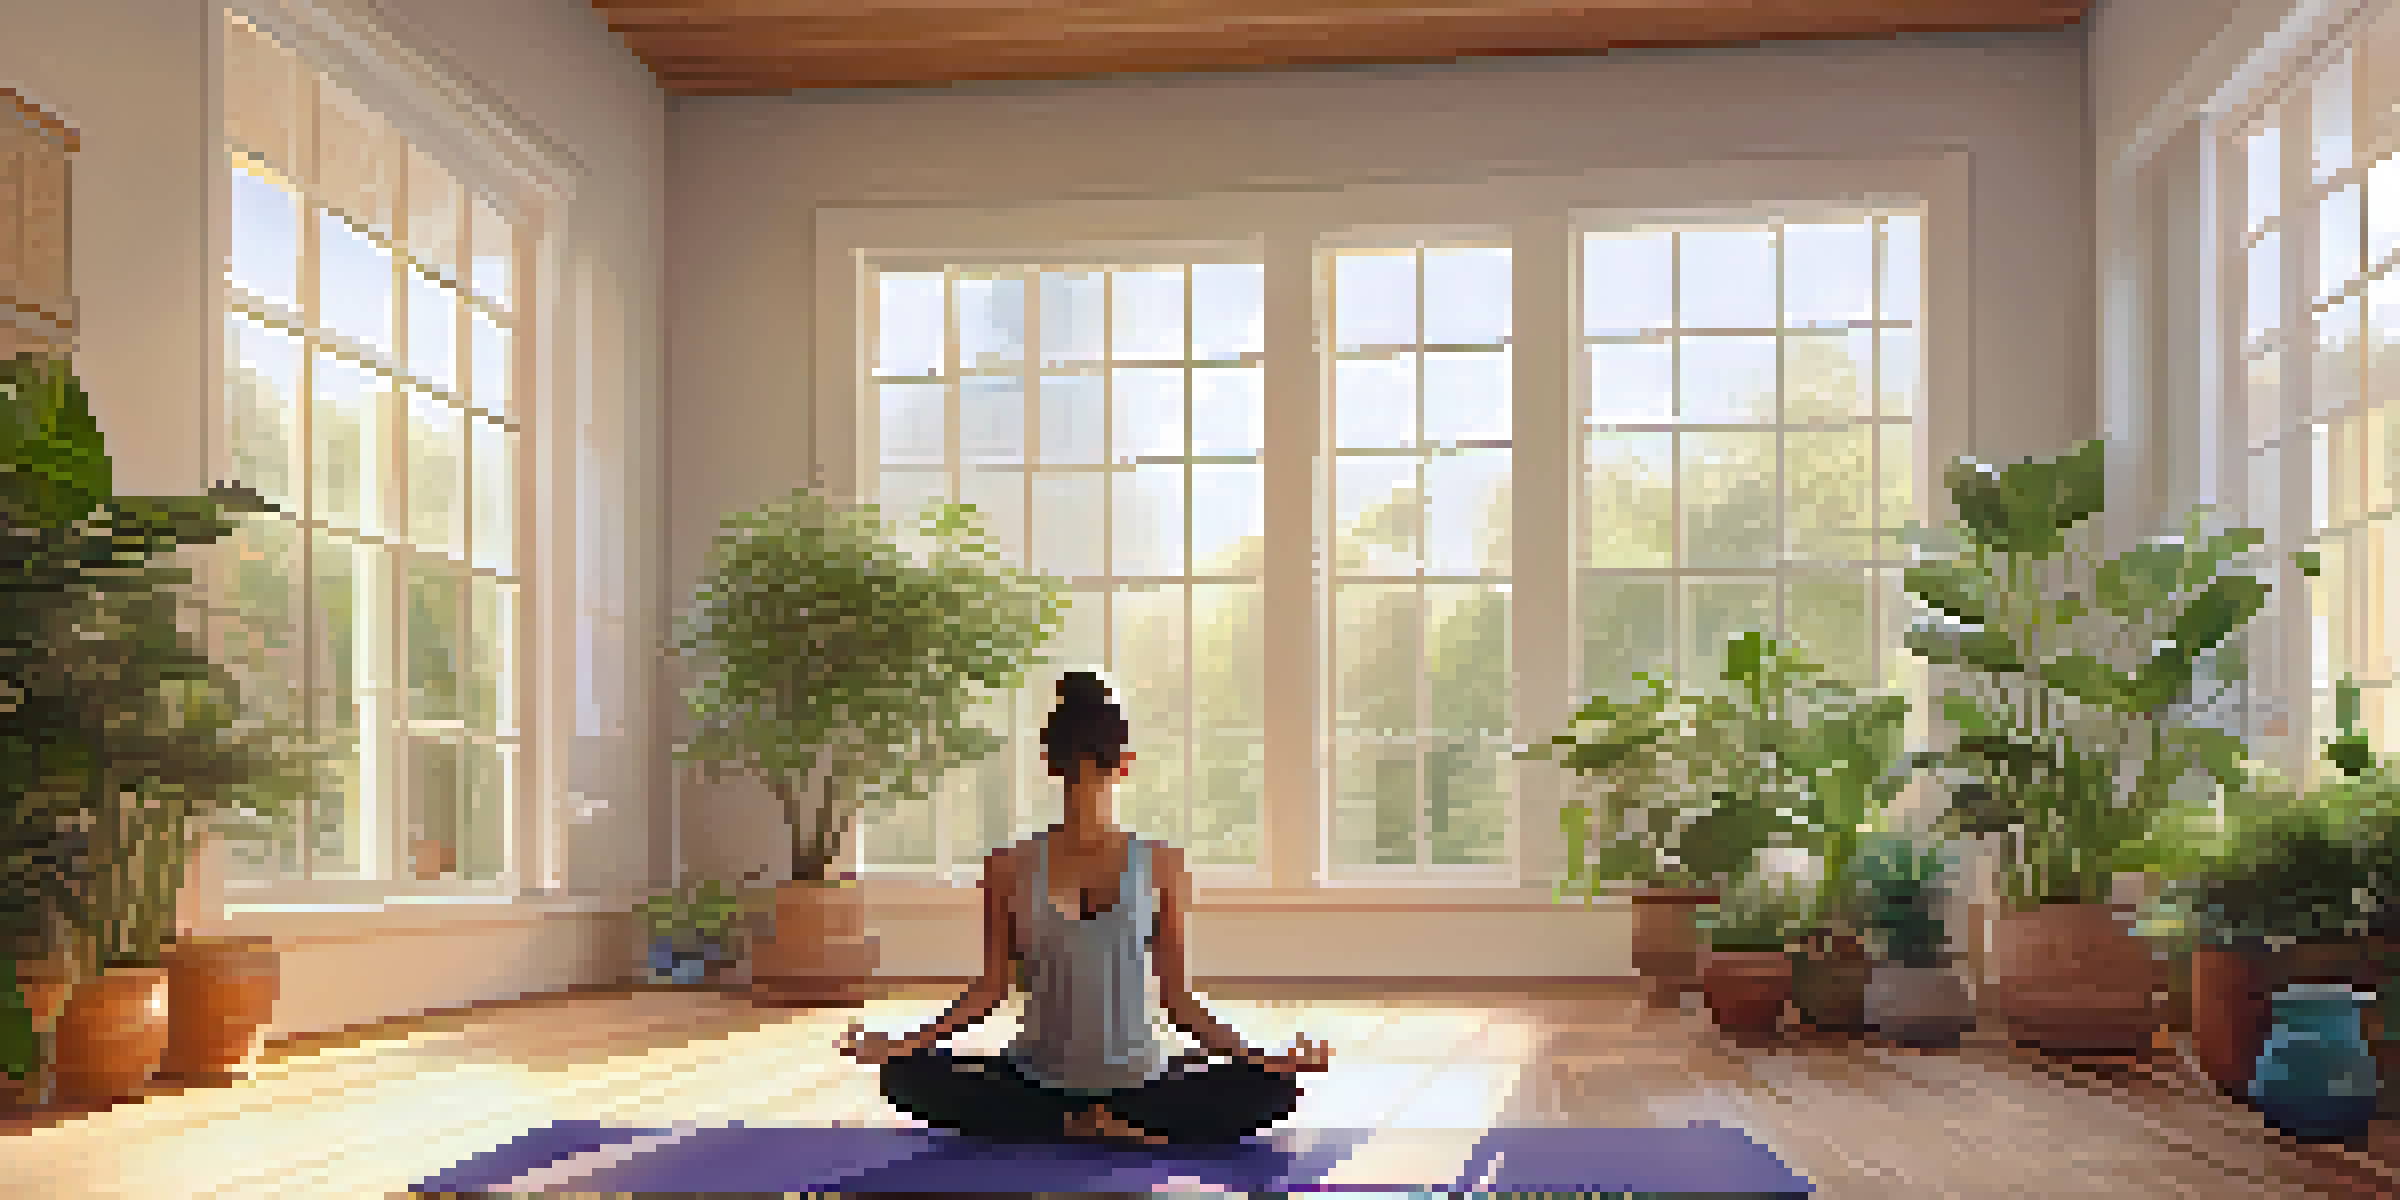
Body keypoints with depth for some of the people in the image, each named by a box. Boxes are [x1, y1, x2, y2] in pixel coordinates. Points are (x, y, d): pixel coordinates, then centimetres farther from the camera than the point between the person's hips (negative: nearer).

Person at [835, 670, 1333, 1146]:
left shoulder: (1159, 865, 0)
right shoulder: (1011, 867, 2)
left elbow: (1174, 993, 2)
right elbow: (994, 985, 6)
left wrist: (1255, 1057, -10)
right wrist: (907, 1044, -7)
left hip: (1138, 1079, -1)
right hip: (1038, 1080, 1)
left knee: (1271, 1089, -25)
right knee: (907, 1077, -24)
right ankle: (1102, 1129, -20)